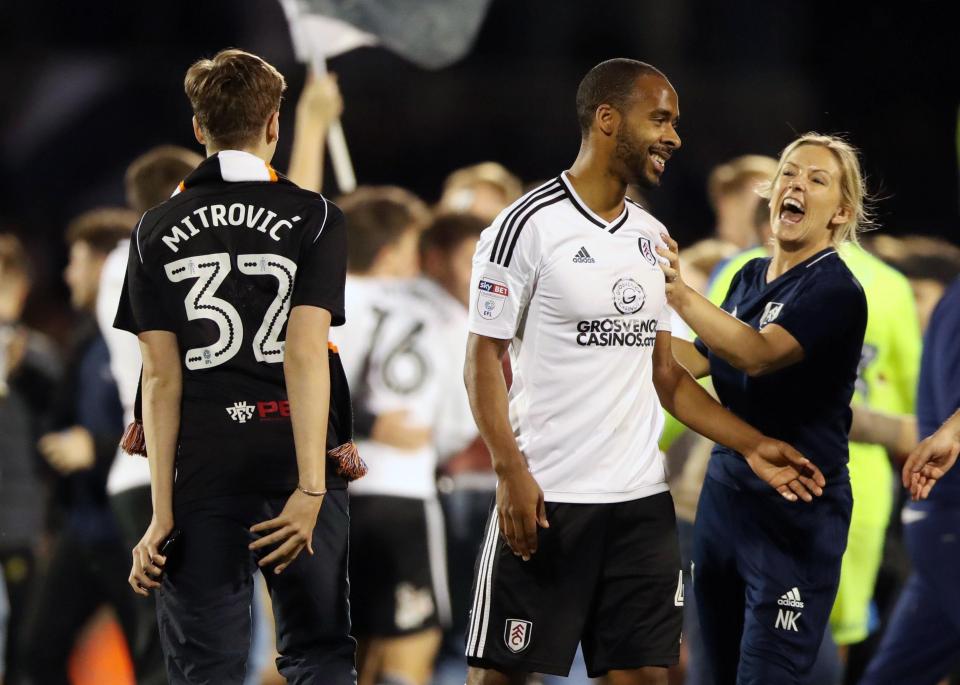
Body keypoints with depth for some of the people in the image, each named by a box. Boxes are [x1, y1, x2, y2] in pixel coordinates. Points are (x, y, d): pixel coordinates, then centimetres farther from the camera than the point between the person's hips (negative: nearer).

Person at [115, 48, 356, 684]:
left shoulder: (158, 231, 6)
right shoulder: (314, 218, 1)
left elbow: (161, 375, 1)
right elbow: (305, 352, -10)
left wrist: (162, 512, -2)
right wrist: (310, 488, -15)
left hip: (203, 472, 1)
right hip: (295, 464, -1)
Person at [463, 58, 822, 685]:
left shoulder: (653, 236, 14)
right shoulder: (529, 226, -7)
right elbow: (483, 359, -8)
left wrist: (752, 445, 7)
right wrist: (511, 474, -18)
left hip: (643, 499, 6)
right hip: (546, 500, -6)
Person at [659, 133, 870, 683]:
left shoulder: (836, 292, -13)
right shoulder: (751, 278, 11)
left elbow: (757, 354, -29)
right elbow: (699, 360, 20)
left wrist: (679, 292, -39)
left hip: (794, 513, -8)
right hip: (726, 489, 8)